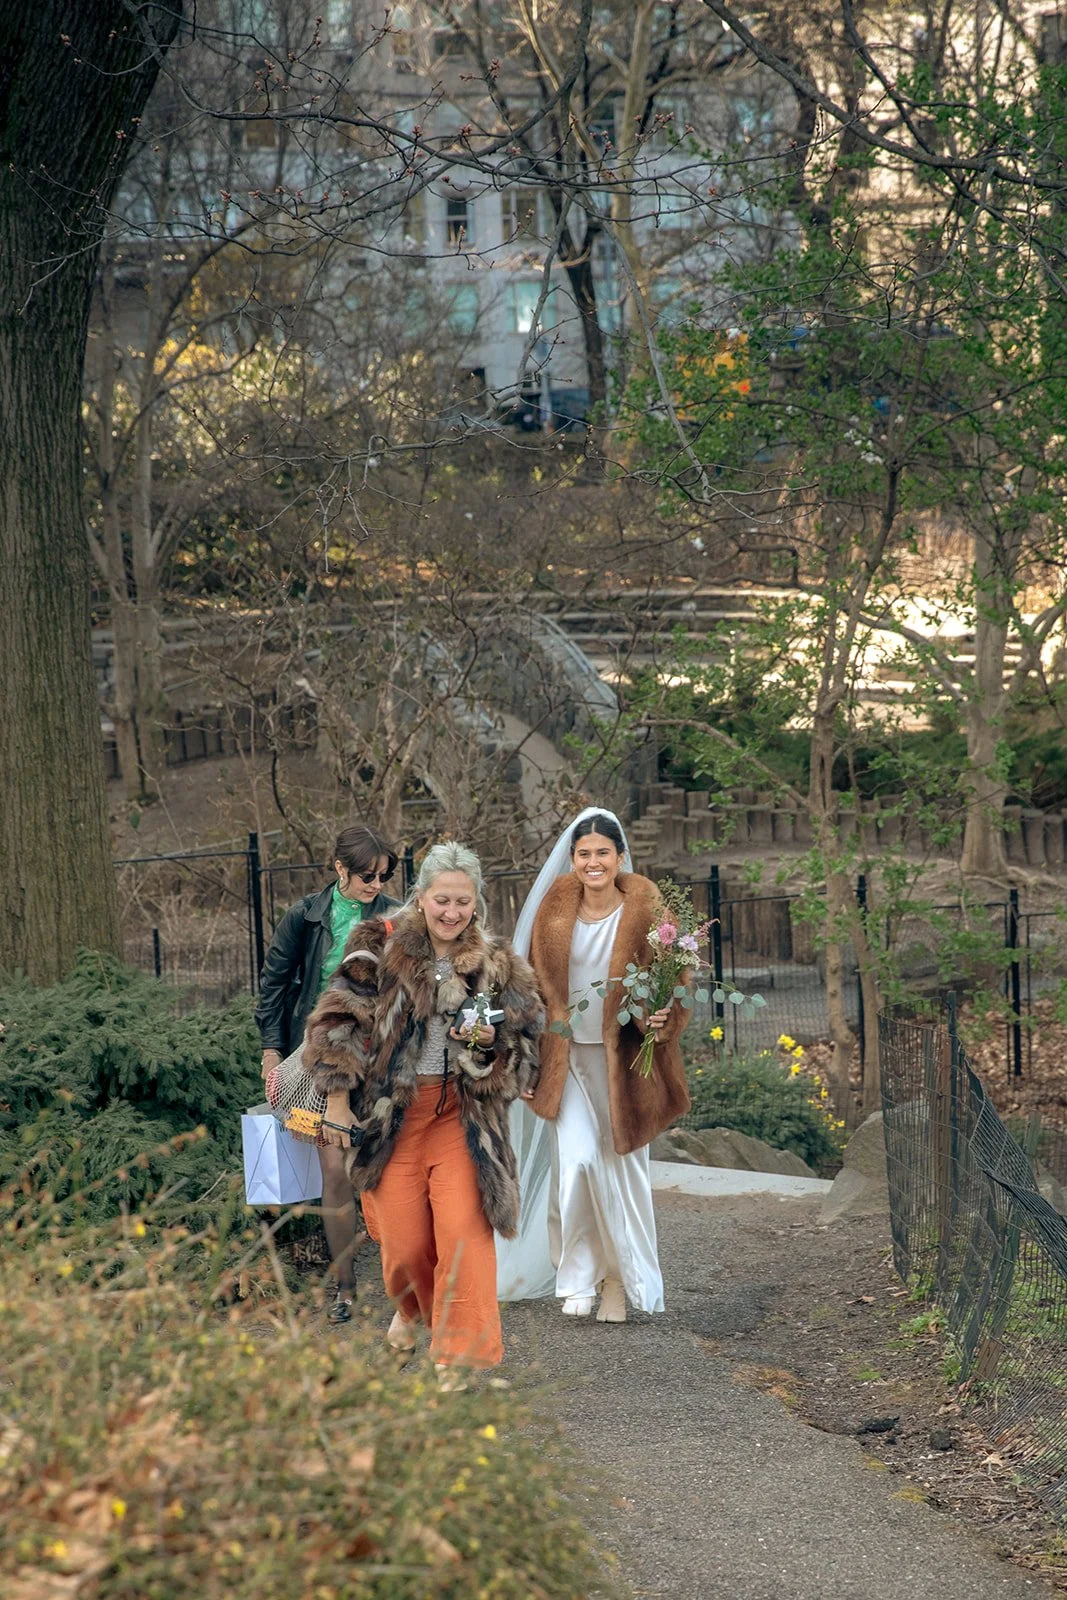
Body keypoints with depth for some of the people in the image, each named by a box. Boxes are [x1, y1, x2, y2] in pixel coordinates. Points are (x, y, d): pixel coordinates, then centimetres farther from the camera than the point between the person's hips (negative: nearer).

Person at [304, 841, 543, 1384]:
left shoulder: (494, 965, 3)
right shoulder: (380, 949, -3)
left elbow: (527, 1035, 12)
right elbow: (336, 1024, 0)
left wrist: (491, 1041, -10)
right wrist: (337, 1099, -3)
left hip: (463, 1114, 0)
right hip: (389, 1115, 0)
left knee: (462, 1232, -11)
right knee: (404, 1238, 5)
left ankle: (455, 1358, -3)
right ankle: (413, 1308, 40)